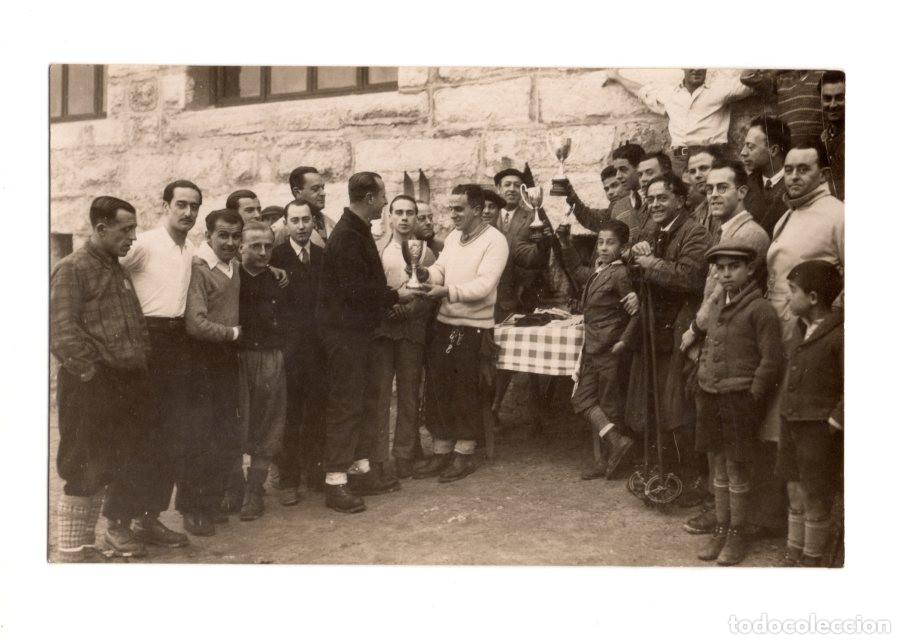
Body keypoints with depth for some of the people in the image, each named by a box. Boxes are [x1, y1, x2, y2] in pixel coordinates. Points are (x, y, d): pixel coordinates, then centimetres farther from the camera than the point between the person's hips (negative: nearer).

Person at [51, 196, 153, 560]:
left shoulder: (120, 270, 17)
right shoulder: (72, 269, -7)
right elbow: (62, 331, -16)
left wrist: (142, 363, 11)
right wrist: (89, 369, -16)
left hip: (131, 383, 7)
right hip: (93, 387, -7)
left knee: (130, 464, 14)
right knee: (86, 471, -1)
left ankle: (119, 530, 31)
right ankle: (74, 549, 11)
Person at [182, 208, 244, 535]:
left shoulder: (236, 266, 9)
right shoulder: (198, 268, -14)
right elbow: (196, 324, -22)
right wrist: (233, 332, -10)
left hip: (228, 360, 7)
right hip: (203, 363, -7)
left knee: (227, 439, 12)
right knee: (199, 439, 0)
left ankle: (212, 503, 26)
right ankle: (192, 509, 13)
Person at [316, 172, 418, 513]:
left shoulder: (358, 231, 13)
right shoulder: (346, 236, -19)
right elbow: (357, 290, -23)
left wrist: (391, 293, 6)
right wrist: (396, 296, -13)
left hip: (358, 330, 10)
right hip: (344, 332, -10)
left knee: (359, 403, 16)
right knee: (345, 406, -6)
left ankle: (361, 471, 26)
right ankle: (336, 484, 0)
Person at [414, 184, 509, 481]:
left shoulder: (494, 241, -10)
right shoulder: (453, 237, 13)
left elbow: (483, 285, -20)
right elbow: (440, 269, 5)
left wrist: (447, 291, -29)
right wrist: (426, 275, -18)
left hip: (474, 329, -6)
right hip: (444, 324, 7)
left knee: (467, 396, 4)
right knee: (437, 391, 9)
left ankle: (464, 454, 18)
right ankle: (441, 452, 21)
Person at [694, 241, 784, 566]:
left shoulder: (760, 309, -11)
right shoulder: (717, 308, 11)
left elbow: (771, 361, -12)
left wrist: (751, 400, -12)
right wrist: (701, 388, 10)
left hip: (739, 401, -6)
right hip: (710, 400, 6)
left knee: (737, 470, 4)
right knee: (717, 468, 14)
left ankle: (737, 535, 17)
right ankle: (721, 529, 25)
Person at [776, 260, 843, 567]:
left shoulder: (839, 334, -16)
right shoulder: (802, 327, 8)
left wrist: (834, 423, -16)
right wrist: (787, 413, 13)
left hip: (819, 429, -7)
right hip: (791, 423, 7)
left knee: (815, 500, 5)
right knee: (795, 494, 16)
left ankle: (811, 561, 19)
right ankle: (793, 556, 29)